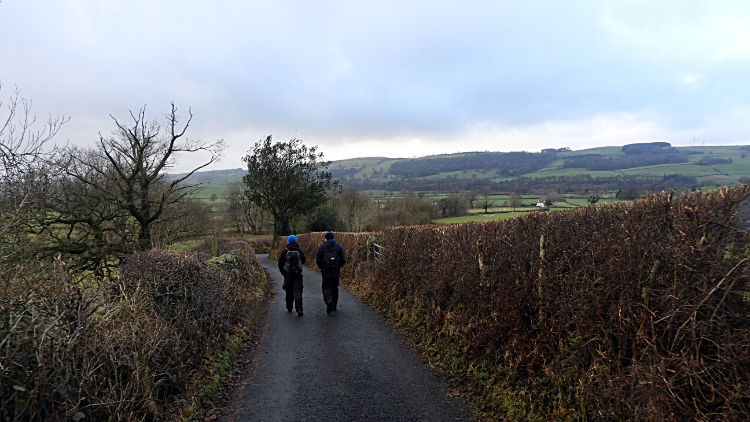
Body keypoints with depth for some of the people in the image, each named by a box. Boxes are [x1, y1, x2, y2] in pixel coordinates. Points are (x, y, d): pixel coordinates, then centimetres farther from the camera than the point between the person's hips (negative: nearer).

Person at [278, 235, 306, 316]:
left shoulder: (284, 251, -4)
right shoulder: (300, 251, 2)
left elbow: (280, 264, -1)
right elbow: (303, 261, 13)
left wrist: (283, 273, 12)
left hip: (288, 275, 0)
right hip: (298, 275, 0)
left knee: (289, 292, 13)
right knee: (298, 292, -3)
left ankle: (289, 308, 25)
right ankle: (299, 309, -14)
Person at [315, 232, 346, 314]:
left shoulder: (322, 247, -3)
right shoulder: (339, 247, 1)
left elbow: (318, 260, -4)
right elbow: (343, 260, 0)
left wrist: (321, 267, 13)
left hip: (326, 272, -2)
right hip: (336, 272, 2)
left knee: (326, 288, 3)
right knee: (334, 288, 15)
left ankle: (329, 301, -24)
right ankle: (334, 306, 21)